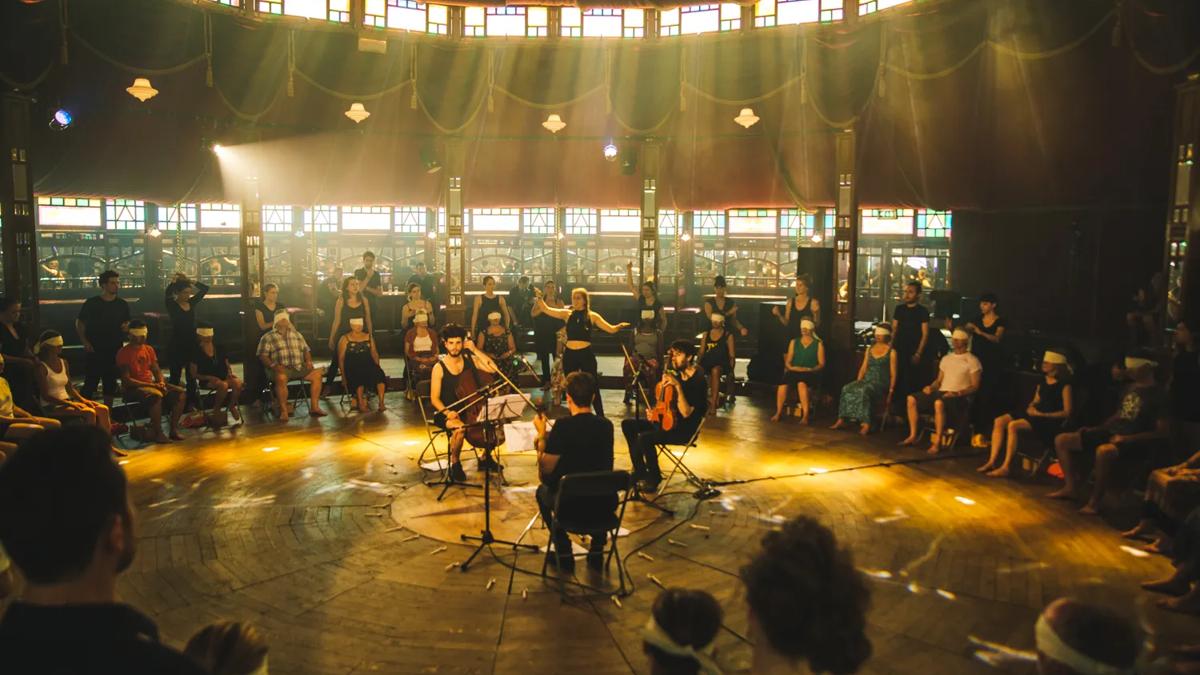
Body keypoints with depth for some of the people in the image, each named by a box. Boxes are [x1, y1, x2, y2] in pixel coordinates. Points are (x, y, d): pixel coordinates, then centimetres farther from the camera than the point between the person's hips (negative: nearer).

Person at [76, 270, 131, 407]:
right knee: (90, 383, -3)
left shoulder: (122, 304, 6)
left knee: (111, 383, 10)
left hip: (115, 350, 3)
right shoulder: (91, 303, -3)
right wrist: (85, 342, -5)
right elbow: (79, 323, 5)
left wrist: (126, 326, -8)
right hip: (94, 351, -3)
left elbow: (127, 322, 16)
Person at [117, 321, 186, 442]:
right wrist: (150, 385, -20)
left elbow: (157, 370, 15)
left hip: (151, 384, 7)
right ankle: (158, 434, -28)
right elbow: (126, 380, -15)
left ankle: (173, 430, -11)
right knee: (156, 395, -37)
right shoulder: (123, 353, -8)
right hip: (133, 388, -7)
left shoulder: (149, 349, 13)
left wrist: (161, 382, -8)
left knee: (179, 393, -13)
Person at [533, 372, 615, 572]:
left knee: (543, 490, 29)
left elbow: (545, 471, -10)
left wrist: (541, 435, 2)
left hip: (573, 507, -4)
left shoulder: (563, 426, -15)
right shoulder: (606, 425, 0)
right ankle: (597, 550, 33)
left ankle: (564, 553, 26)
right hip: (605, 506, 4)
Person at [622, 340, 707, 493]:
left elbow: (686, 413, -26)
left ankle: (654, 478, -6)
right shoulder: (678, 375, 7)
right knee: (628, 425, 4)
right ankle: (640, 472, 10)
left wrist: (677, 386, -31)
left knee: (644, 438, -29)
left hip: (685, 430, -9)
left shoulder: (698, 381, -18)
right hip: (667, 421, 9)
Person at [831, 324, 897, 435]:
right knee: (846, 389, -24)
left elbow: (893, 374, -1)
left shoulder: (891, 352, 3)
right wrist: (858, 382, 3)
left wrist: (890, 392, -9)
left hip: (881, 382, -5)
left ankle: (866, 424, -38)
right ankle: (842, 420, -27)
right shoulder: (869, 349, 20)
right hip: (867, 380, 5)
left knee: (863, 391, -37)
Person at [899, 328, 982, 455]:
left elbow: (975, 386, -6)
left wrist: (958, 393, -21)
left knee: (939, 403, -40)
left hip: (959, 397, -7)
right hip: (941, 392, 7)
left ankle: (937, 443, -34)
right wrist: (931, 387, 1)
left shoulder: (972, 360, 0)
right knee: (912, 398, -11)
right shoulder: (946, 358, 21)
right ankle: (913, 436, -10)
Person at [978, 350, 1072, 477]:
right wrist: (1031, 407, 1)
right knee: (999, 421, -12)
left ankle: (1006, 467, -25)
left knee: (1013, 425, -30)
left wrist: (1041, 414, -16)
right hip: (1035, 415, 8)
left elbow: (1067, 412, -12)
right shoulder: (1043, 380, 14)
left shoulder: (1064, 385, -9)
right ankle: (992, 461, -14)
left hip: (1051, 420, -8)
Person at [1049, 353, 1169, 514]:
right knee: (1061, 440, 0)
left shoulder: (1157, 394, -9)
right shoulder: (1130, 387, 15)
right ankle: (1069, 488, 3)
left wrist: (1127, 438, -20)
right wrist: (1095, 429, 12)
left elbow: (1162, 432, -14)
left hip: (1133, 442, -9)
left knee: (1103, 451, -43)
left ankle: (1094, 502, -27)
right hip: (1110, 433, 9)